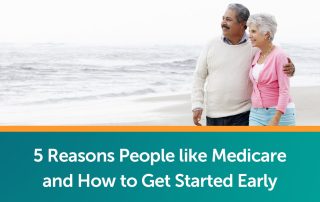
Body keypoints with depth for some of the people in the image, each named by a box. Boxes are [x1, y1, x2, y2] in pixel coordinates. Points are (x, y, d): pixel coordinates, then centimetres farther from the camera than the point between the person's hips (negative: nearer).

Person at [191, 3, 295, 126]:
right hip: (213, 115, 3)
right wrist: (197, 106, -3)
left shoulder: (254, 48, -4)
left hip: (242, 115, -3)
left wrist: (290, 69, -28)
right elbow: (199, 77, 5)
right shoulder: (211, 45, 1)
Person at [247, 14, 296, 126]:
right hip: (257, 113, 6)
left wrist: (275, 120, -24)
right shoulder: (257, 55, 8)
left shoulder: (279, 55, -13)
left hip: (279, 114, -6)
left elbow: (285, 91, -17)